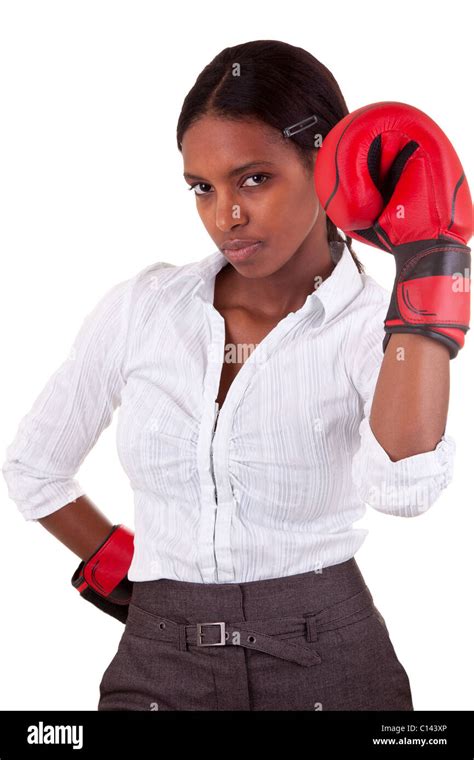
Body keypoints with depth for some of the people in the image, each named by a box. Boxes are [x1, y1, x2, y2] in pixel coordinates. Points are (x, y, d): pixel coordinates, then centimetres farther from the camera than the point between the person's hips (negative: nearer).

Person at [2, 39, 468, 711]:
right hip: (159, 666, 2)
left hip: (328, 662, -1)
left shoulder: (375, 327, -9)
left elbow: (404, 486, -31)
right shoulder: (141, 308, -2)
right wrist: (126, 571, 9)